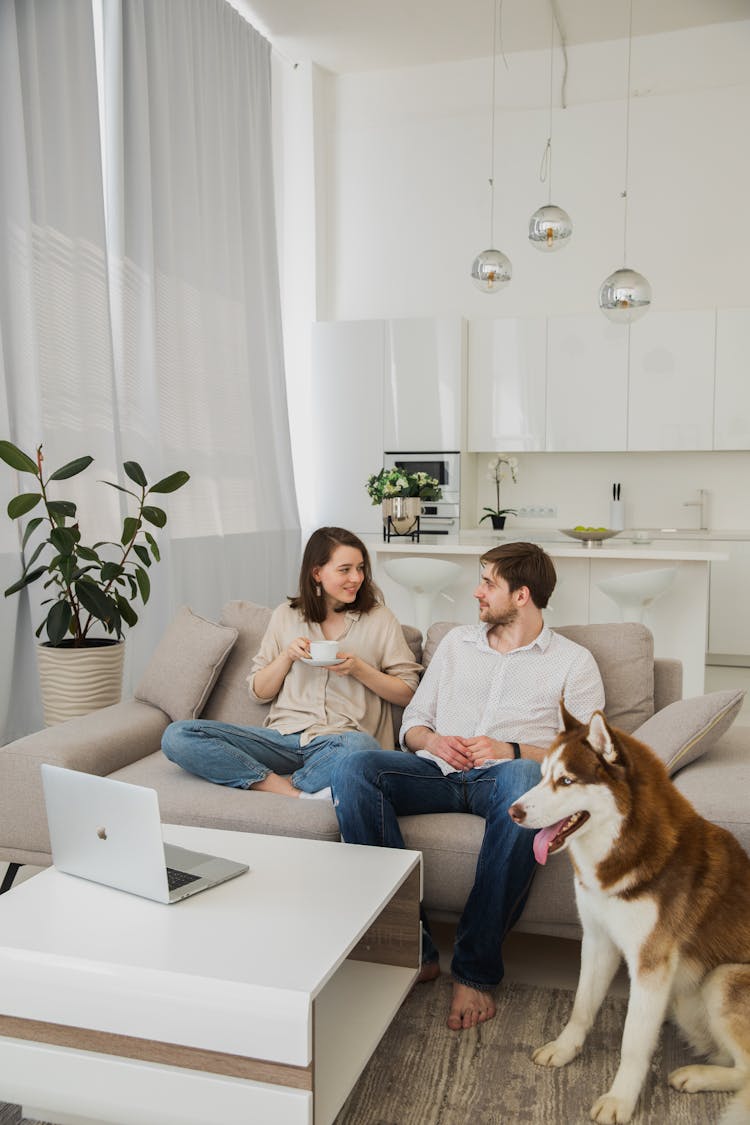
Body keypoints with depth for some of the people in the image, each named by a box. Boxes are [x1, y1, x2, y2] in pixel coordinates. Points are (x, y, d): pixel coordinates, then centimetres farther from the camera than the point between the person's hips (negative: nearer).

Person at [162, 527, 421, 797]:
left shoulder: (379, 618, 9)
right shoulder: (286, 616, 14)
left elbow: (407, 693, 7)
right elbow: (259, 692, 15)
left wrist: (359, 669, -7)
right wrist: (287, 656, -2)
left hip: (338, 740, -3)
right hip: (282, 737, 3)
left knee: (360, 745, -42)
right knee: (177, 736, -18)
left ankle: (284, 784, -16)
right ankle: (294, 793, -24)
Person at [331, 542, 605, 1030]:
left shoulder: (573, 661, 11)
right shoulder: (457, 642, 24)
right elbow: (412, 722, 23)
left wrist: (512, 750, -14)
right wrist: (432, 741, -1)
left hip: (502, 777, -3)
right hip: (437, 772, 4)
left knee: (524, 779, -41)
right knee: (352, 770, -26)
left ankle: (476, 970, -29)